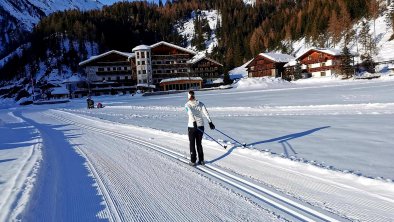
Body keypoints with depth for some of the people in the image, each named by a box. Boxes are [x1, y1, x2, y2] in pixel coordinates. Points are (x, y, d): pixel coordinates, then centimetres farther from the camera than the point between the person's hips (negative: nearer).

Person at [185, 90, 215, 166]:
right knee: (199, 143, 17)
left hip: (192, 126, -3)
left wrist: (194, 122, -32)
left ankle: (193, 161, 10)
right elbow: (206, 113, -6)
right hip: (200, 126, 3)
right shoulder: (200, 104, 4)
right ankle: (201, 160, 18)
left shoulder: (187, 105, -5)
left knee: (192, 144, 9)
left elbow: (190, 113, -22)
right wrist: (210, 122, -10)